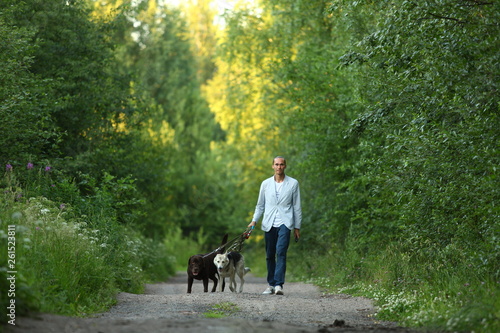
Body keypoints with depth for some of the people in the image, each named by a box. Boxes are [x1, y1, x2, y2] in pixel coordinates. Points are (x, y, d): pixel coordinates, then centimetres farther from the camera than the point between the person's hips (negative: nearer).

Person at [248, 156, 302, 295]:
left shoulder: (293, 183, 6)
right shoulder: (265, 184, 11)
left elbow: (297, 206, 8)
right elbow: (260, 204, 18)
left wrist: (297, 227, 7)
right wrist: (254, 220, 5)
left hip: (285, 223, -3)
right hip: (269, 224, 3)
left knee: (281, 252, -18)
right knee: (270, 255, 5)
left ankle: (279, 285, -23)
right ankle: (271, 285, 15)